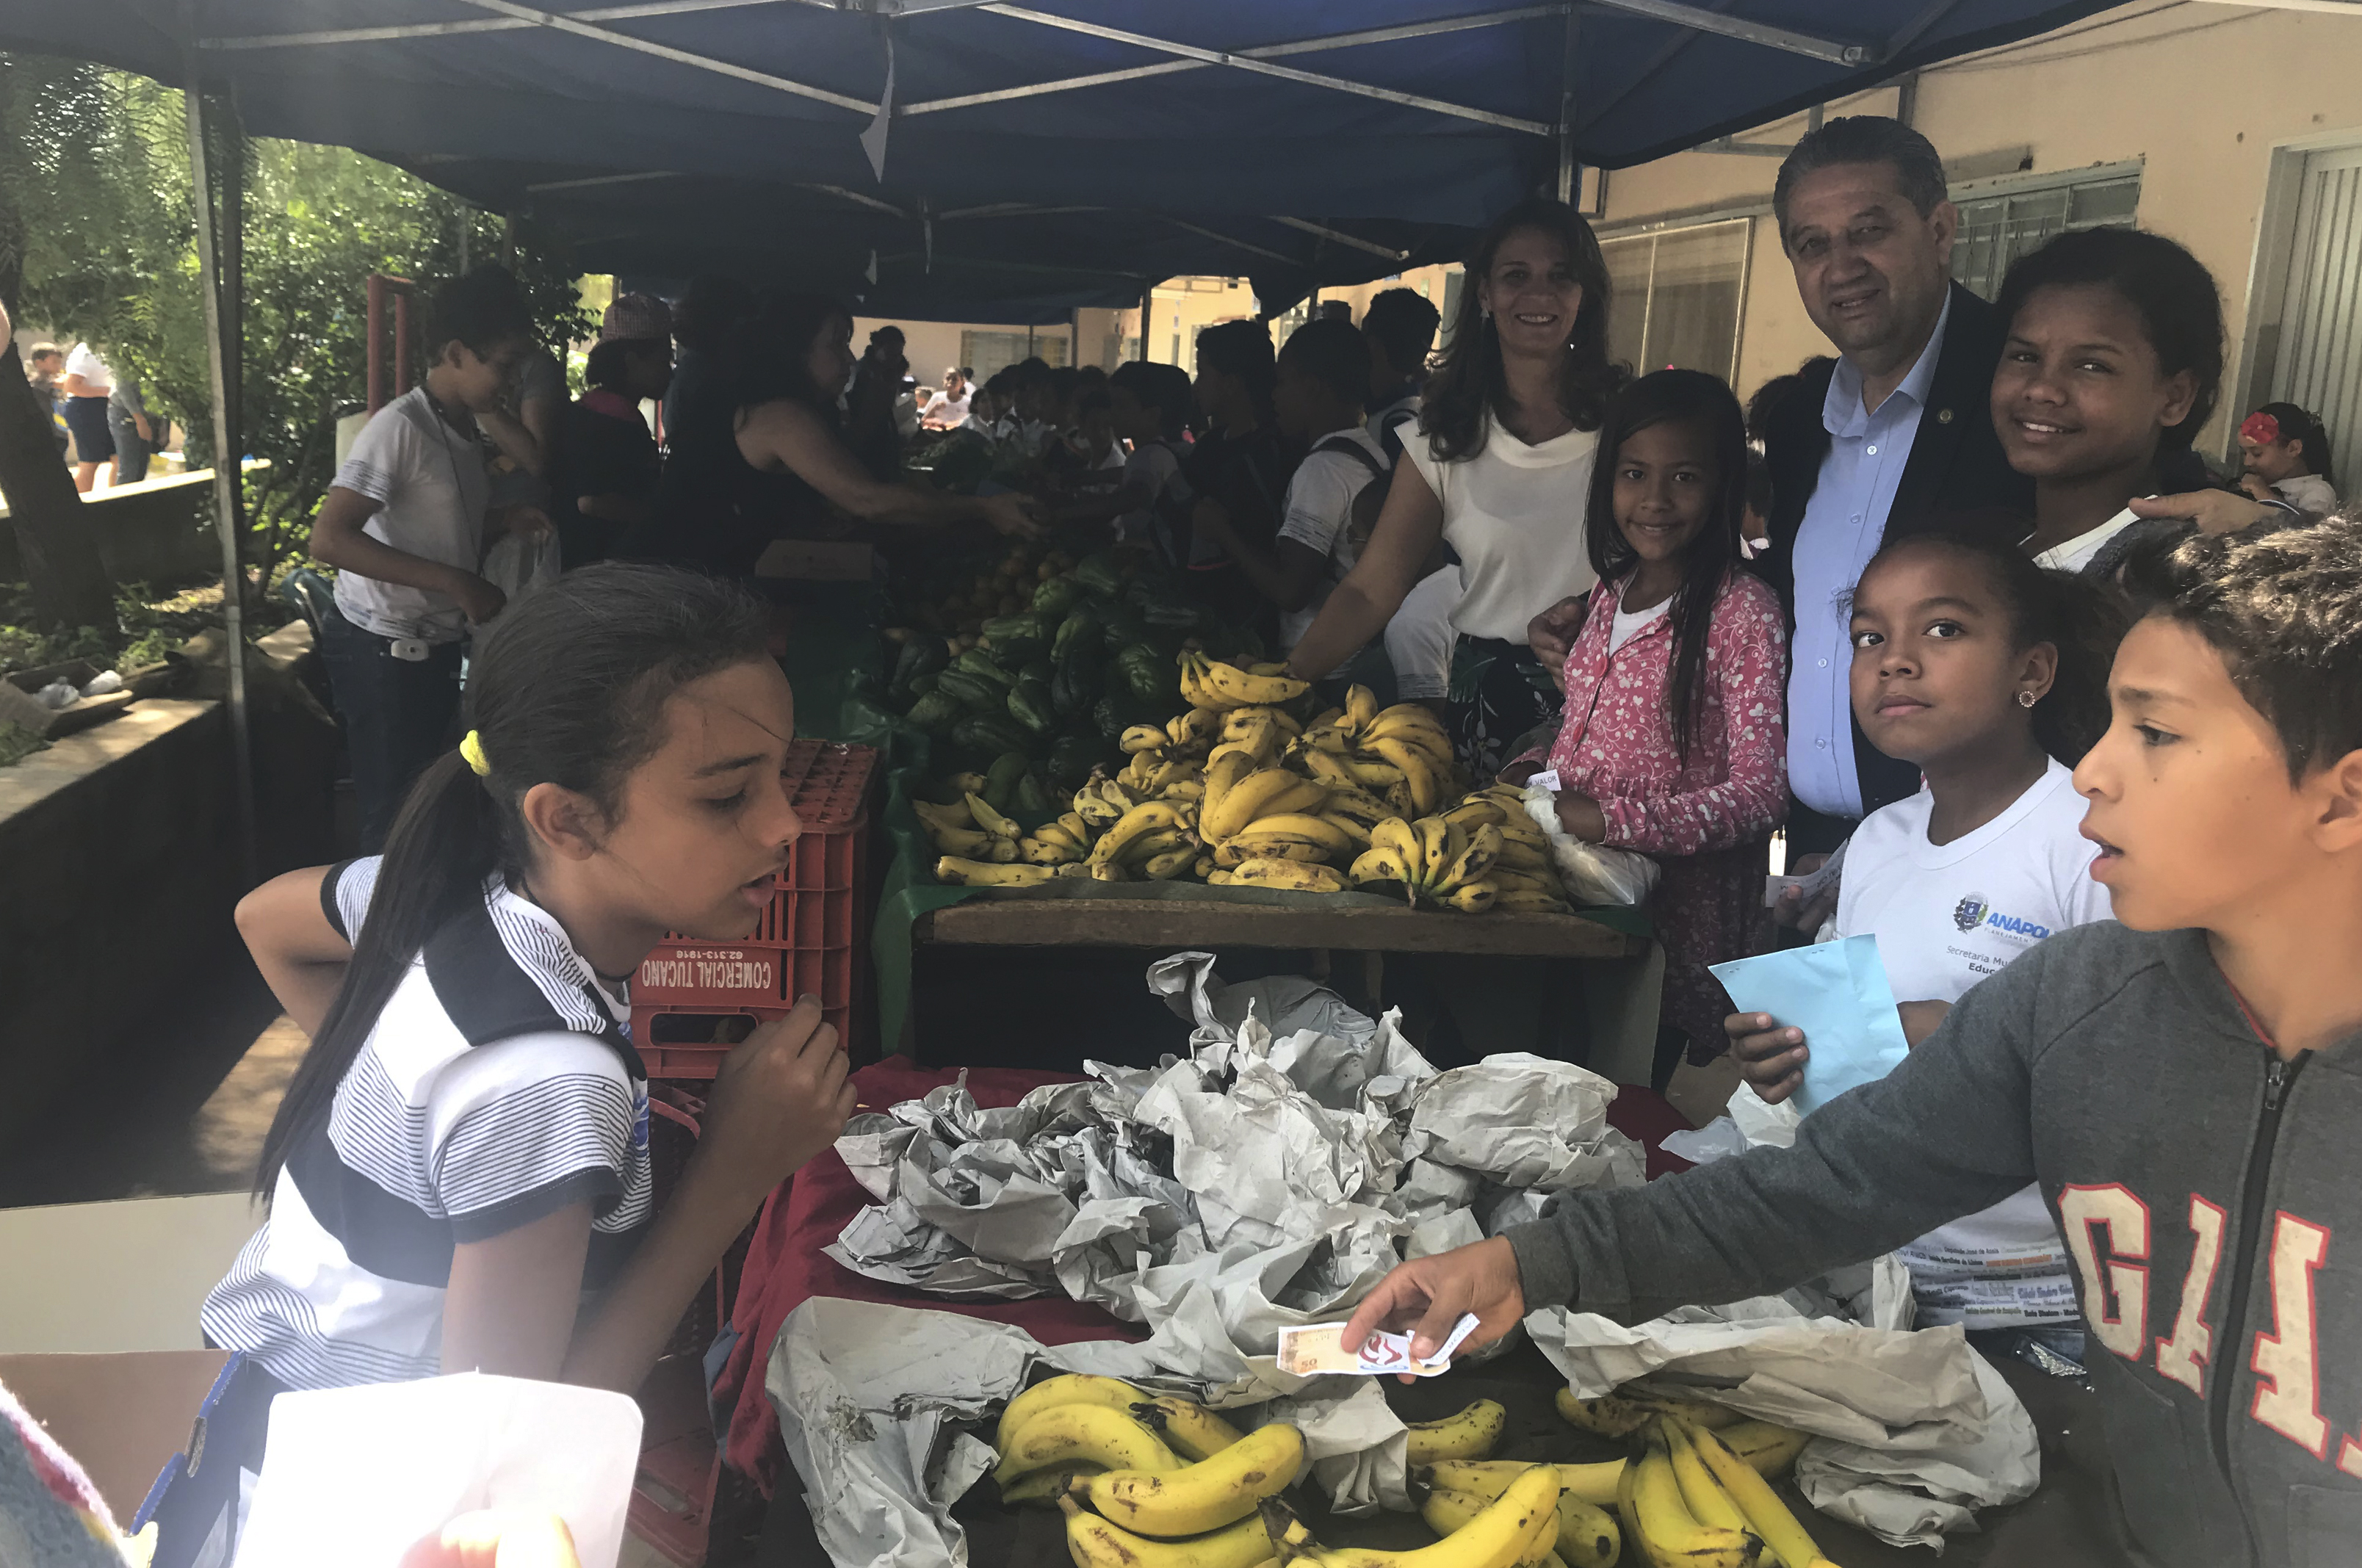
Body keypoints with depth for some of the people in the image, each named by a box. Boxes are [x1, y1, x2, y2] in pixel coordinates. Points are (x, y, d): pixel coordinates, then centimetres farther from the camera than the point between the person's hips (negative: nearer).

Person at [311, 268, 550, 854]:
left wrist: (505, 520, 3)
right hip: (383, 650, -8)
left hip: (437, 646, 8)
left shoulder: (467, 430, 9)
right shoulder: (398, 428, -18)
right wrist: (454, 582, -30)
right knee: (393, 813, 1)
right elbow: (329, 539, -27)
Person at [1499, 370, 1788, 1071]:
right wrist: (1531, 769, 2)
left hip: (1674, 901, -6)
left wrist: (1615, 820, -24)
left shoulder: (1742, 611, -11)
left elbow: (1760, 790, -15)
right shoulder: (1613, 591, 11)